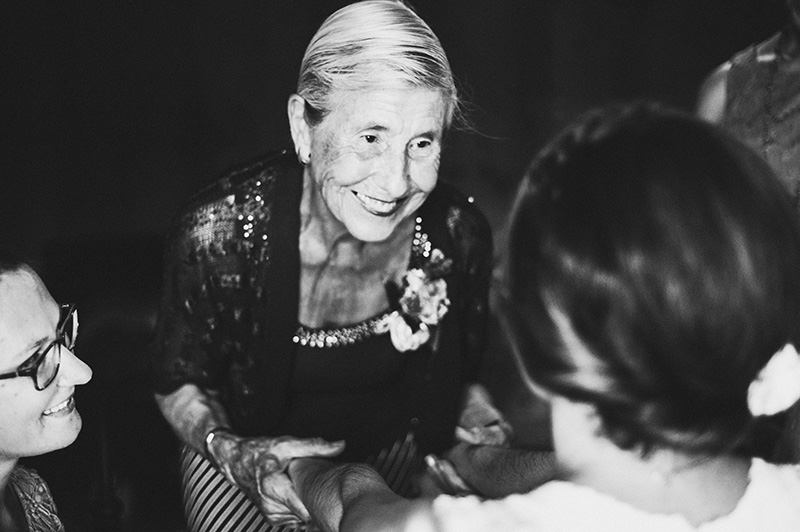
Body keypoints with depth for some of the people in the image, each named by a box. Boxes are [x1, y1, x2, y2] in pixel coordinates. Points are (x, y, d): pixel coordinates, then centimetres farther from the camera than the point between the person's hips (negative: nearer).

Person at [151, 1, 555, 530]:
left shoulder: (459, 233, -20)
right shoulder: (219, 231, -28)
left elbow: (463, 378, 1)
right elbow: (179, 384, -10)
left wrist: (485, 429, -19)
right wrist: (232, 454, -28)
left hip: (393, 456, 3)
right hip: (252, 453, -2)